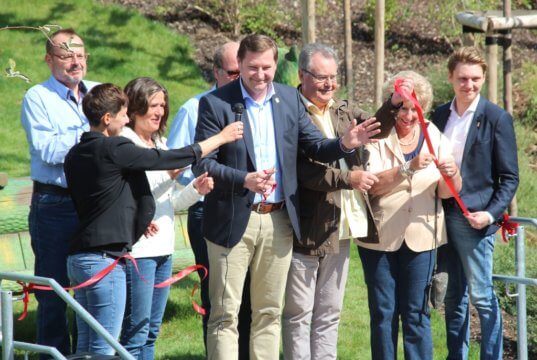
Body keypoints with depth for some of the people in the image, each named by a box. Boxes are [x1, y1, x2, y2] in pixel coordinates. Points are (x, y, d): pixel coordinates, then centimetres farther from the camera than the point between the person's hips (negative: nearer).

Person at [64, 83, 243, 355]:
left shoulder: (75, 154, 12)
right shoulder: (114, 149, -13)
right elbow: (172, 159, -7)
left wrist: (135, 221, 21)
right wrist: (221, 138, 5)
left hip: (78, 258, 9)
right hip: (104, 259, -9)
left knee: (85, 345, 10)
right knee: (103, 349, -6)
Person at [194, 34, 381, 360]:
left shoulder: (290, 99, 8)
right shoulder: (216, 103, -7)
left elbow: (316, 147, 8)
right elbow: (203, 163, -11)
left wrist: (345, 144, -14)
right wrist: (245, 180, -27)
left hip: (278, 221, 4)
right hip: (233, 220, -4)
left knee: (269, 312, 11)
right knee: (225, 315, -1)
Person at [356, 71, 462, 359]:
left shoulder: (434, 137, 4)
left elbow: (446, 192, -1)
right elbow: (371, 185, -18)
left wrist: (452, 174, -23)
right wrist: (408, 168, -30)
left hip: (420, 236, 2)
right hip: (379, 237, -2)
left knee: (416, 312, 3)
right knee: (382, 312, 5)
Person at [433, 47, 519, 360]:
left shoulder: (497, 119, -5)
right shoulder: (440, 115, 9)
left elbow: (509, 177, -5)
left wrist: (491, 214, -17)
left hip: (473, 219, -5)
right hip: (442, 216, 5)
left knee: (482, 297, -5)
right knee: (453, 298, 13)